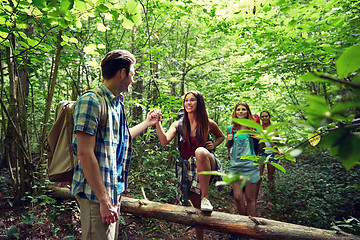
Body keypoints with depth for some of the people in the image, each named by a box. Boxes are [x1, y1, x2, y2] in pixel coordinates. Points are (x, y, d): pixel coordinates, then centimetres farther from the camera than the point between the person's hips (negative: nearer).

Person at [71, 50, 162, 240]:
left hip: (113, 190, 9)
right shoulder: (91, 101, -16)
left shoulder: (117, 104, 12)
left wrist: (147, 123, 36)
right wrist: (103, 200, -22)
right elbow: (84, 153, -22)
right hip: (96, 194, -9)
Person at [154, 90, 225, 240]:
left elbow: (221, 136, 19)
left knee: (200, 151, -37)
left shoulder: (208, 123, 0)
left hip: (208, 165, -2)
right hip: (189, 168, 2)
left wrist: (213, 146, 0)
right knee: (197, 208, 6)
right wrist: (157, 123, -27)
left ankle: (205, 197, -31)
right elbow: (164, 141, -15)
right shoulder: (178, 125, 1)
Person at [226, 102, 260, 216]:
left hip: (250, 165, -2)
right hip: (235, 165, 2)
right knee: (238, 197, 1)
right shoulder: (231, 128, 7)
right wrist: (229, 140, -2)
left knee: (250, 198, 5)